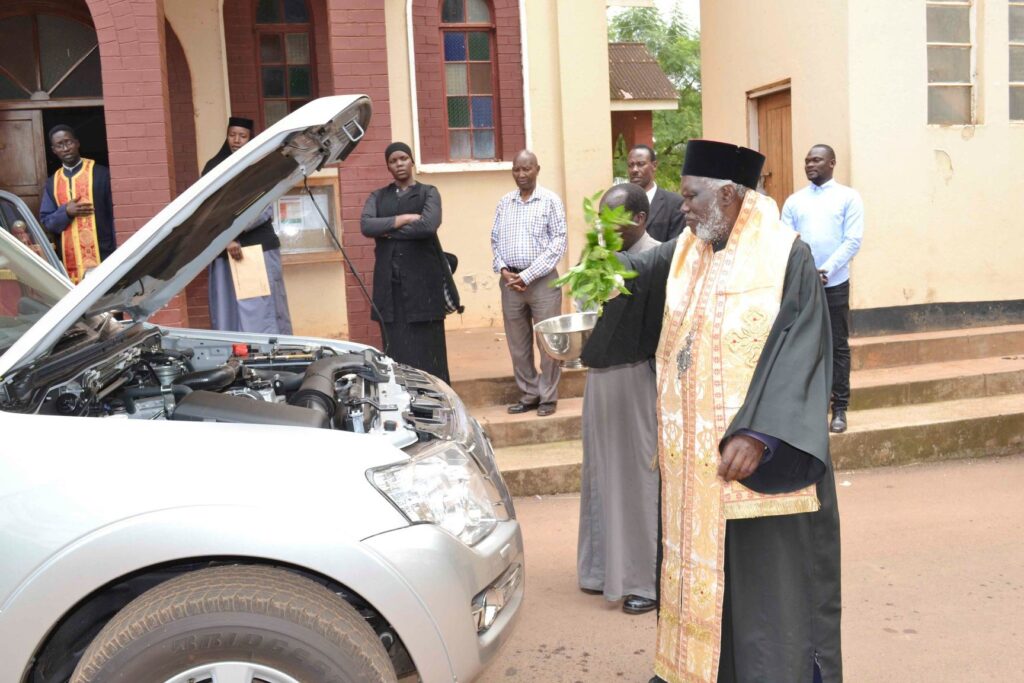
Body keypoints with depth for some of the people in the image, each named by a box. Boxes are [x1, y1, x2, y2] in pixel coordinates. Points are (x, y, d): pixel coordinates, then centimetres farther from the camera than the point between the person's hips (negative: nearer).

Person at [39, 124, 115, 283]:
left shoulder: (100, 174, 0)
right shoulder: (52, 183, 13)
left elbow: (115, 213, -3)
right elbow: (46, 221, 13)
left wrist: (118, 252, -10)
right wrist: (66, 212, -8)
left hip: (102, 254, -3)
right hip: (70, 258, 3)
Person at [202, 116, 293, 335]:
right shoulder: (214, 168, 10)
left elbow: (265, 211, -4)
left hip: (259, 247, -2)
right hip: (224, 251, 2)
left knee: (263, 313, -2)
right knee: (229, 313, 1)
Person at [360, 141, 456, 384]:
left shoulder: (428, 193, 8)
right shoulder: (377, 197, 16)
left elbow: (428, 225, -11)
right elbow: (366, 226, -3)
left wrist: (388, 231, -3)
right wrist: (404, 219, -9)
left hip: (423, 279, -2)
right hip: (389, 281, 2)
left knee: (427, 346, -3)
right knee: (397, 347, 0)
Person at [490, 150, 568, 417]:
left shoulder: (550, 200, -2)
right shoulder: (504, 202, 10)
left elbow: (559, 241, -8)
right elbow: (495, 240, 13)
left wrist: (528, 275, -12)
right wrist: (503, 269, -5)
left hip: (542, 280, -4)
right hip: (510, 281, 4)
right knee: (517, 343, 9)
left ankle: (548, 397, 12)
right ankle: (529, 393, 21)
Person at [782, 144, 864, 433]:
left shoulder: (848, 197, 2)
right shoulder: (794, 201, 9)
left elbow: (853, 241, -7)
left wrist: (825, 270, -18)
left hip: (835, 284, -2)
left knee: (838, 347, 4)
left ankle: (840, 408, 11)